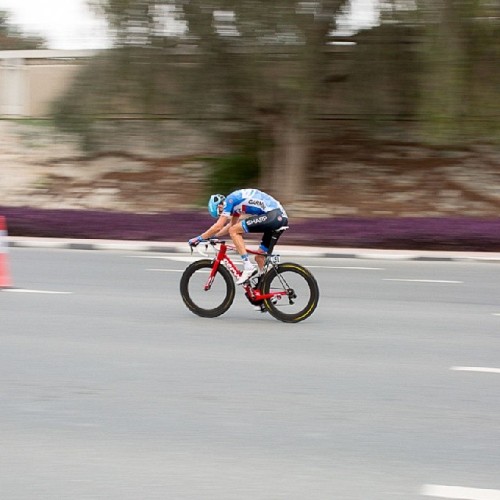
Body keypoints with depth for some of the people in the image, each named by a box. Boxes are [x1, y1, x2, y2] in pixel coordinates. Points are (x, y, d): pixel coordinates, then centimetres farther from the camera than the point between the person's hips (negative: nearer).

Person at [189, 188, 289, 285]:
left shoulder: (230, 200, -3)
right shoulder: (235, 201, 24)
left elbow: (218, 227, -5)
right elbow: (231, 225, 38)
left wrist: (199, 238, 4)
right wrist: (212, 236, 36)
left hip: (272, 216, -10)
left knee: (234, 231, -5)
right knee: (260, 258, 13)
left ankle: (248, 267, -10)